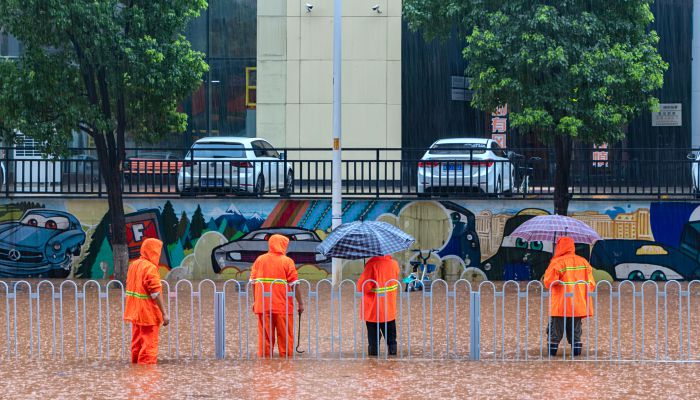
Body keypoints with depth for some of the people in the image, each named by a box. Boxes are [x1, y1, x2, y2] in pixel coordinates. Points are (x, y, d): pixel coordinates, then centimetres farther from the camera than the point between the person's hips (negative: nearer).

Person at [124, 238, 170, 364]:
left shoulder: (134, 265, 9)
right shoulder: (150, 268, -17)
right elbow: (156, 293, -20)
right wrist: (164, 313, -18)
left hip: (136, 313, 8)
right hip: (149, 314, -8)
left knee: (137, 344, 16)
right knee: (149, 345, -4)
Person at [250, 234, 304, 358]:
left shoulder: (259, 260, 6)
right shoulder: (287, 261, -4)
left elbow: (253, 282, 6)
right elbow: (294, 284, -7)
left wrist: (255, 301, 14)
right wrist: (300, 303, -1)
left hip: (263, 305, 3)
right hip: (283, 306, -3)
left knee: (265, 335, 7)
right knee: (285, 336, 4)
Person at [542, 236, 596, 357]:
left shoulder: (557, 262, -10)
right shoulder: (583, 261, 8)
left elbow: (548, 282, -14)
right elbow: (591, 283, 8)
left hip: (560, 306, -5)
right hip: (578, 305, 5)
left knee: (555, 333, 2)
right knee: (575, 332, 13)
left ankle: (552, 354, 1)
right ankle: (577, 352, 9)